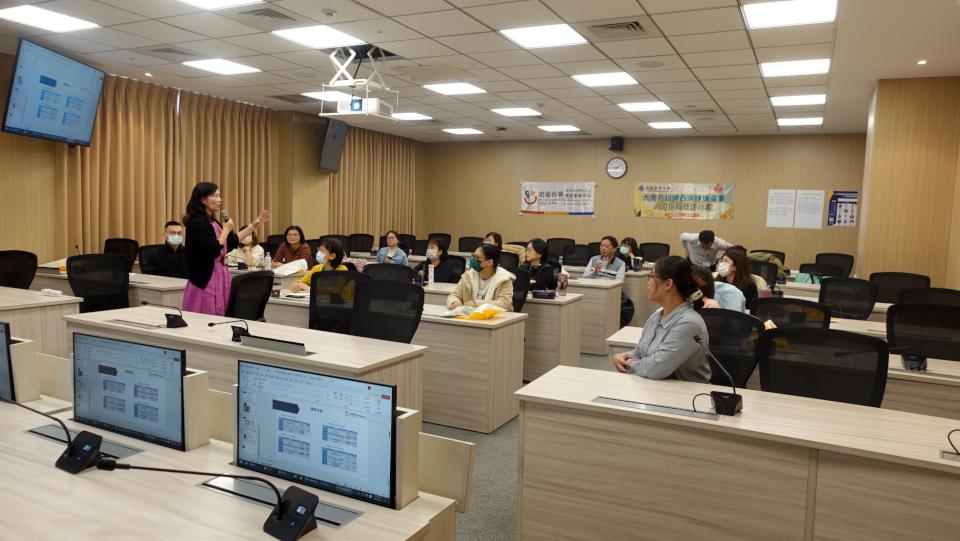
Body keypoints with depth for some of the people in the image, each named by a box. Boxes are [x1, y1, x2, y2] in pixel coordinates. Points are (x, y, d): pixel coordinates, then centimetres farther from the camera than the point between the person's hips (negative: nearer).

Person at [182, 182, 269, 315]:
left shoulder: (212, 222, 13)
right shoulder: (197, 223, -15)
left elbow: (232, 241, 22)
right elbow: (213, 251, -23)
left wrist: (254, 226, 21)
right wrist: (226, 229, -13)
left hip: (219, 279, 9)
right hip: (205, 282, -9)